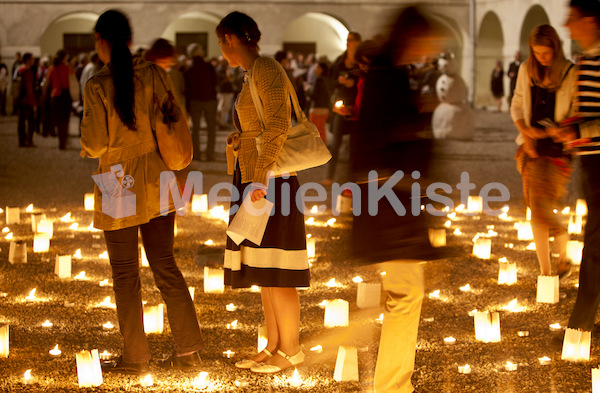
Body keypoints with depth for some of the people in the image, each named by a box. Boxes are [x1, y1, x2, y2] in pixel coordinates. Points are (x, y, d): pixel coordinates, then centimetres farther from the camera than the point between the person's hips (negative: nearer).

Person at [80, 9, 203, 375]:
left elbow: (95, 145, -13)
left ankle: (135, 357, 12)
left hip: (119, 184, -4)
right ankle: (189, 350, 12)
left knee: (126, 274, 6)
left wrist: (85, 142, 10)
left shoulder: (98, 86, -14)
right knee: (165, 266, 12)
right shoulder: (155, 74, -2)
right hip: (156, 180, 4)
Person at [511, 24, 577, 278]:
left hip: (558, 149, -4)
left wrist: (548, 132, -17)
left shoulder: (571, 74, -7)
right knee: (536, 210, 3)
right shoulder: (526, 70, 5)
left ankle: (564, 257, 14)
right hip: (532, 147, 4)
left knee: (544, 207, -12)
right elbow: (517, 106, 13)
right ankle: (545, 272, 11)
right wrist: (525, 132, -4)